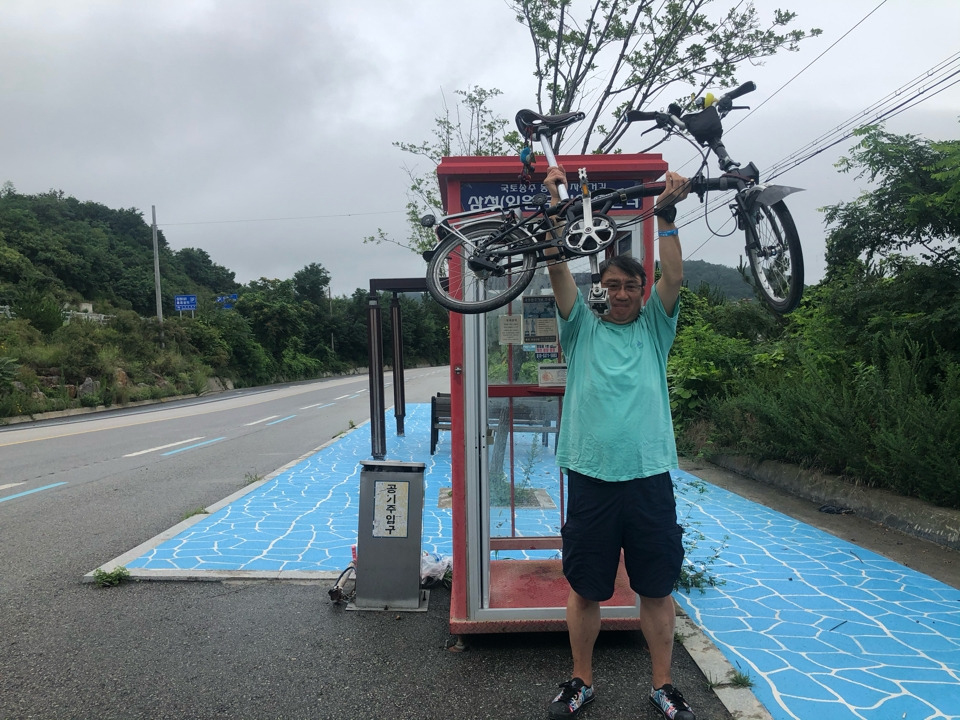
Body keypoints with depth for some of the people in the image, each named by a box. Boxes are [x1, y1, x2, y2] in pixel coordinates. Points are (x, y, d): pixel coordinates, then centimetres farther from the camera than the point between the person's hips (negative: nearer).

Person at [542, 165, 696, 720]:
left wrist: (667, 214, -13)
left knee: (657, 587, 11)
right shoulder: (583, 328, 7)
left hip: (650, 477, 1)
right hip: (591, 477, 0)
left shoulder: (655, 328, 9)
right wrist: (555, 207, -9)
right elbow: (559, 270, -2)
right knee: (585, 588, 11)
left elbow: (675, 277, -4)